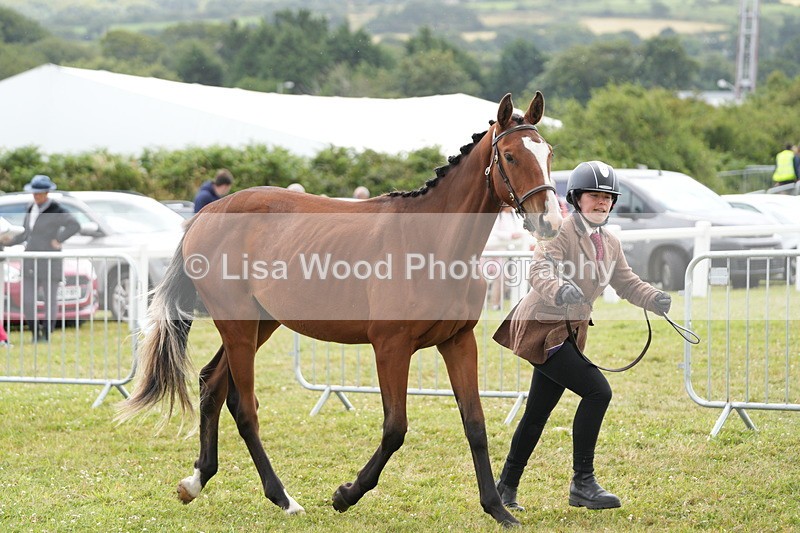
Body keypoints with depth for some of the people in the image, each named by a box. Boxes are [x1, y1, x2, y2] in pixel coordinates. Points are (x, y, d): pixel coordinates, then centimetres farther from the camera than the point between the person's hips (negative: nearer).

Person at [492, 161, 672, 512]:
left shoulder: (610, 244, 13)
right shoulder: (562, 232, -13)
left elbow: (627, 283, 9)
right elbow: (539, 271, -27)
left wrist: (654, 299, -11)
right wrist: (560, 290, -48)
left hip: (568, 332, 9)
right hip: (541, 327, -9)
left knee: (537, 415, 15)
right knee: (597, 391, -20)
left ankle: (506, 489, 27)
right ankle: (582, 482, -15)